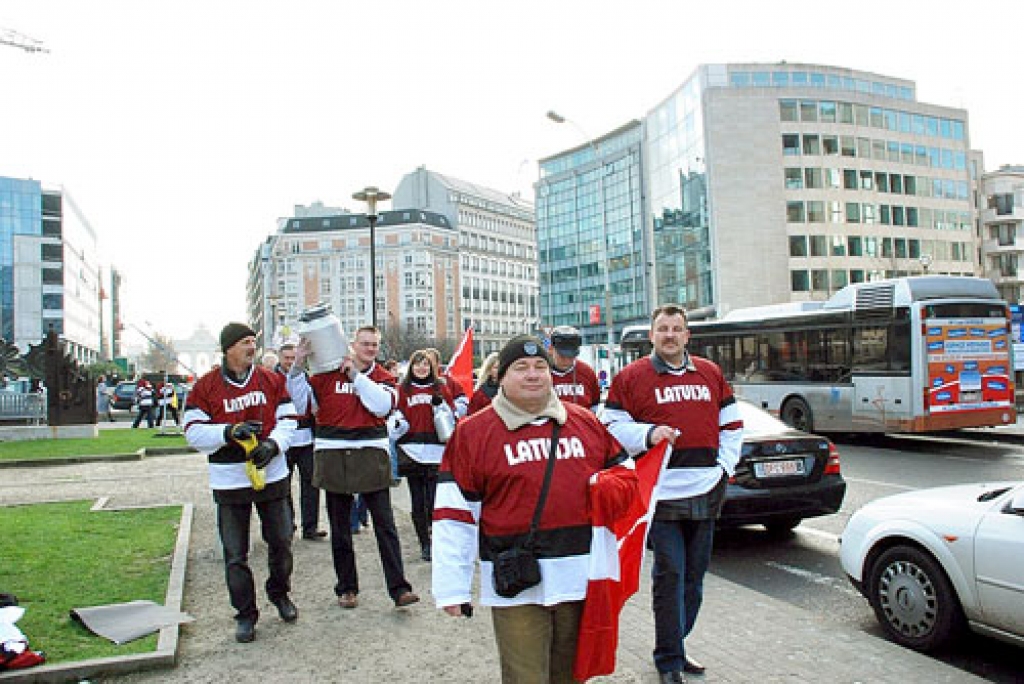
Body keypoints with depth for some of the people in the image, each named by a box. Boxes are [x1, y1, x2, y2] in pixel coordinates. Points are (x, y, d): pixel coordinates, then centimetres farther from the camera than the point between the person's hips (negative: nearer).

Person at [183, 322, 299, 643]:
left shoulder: (272, 380, 3)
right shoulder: (205, 387, -4)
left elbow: (287, 419, 4)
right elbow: (194, 432, -5)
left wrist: (273, 443, -14)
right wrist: (229, 431, -21)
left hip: (272, 475, 2)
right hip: (230, 481, -2)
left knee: (281, 542, 13)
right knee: (235, 554, 5)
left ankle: (280, 594, 37)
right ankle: (245, 614, 20)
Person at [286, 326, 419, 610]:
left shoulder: (383, 377, 6)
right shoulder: (328, 372, 4)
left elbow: (383, 405, -13)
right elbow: (303, 402, -2)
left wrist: (355, 375, -12)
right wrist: (298, 365, -11)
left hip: (371, 457, 0)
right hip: (333, 457, 1)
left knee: (385, 524, -1)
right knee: (340, 527, 11)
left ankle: (399, 588, 3)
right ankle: (346, 587, 25)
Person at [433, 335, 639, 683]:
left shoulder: (586, 422, 8)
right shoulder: (473, 432, -2)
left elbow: (624, 470, 18)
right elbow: (454, 513, -4)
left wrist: (608, 486, -7)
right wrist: (452, 587, -6)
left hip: (583, 578, 4)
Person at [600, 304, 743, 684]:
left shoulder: (711, 374, 13)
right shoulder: (631, 376, -1)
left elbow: (731, 424, 19)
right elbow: (613, 426, -1)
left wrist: (726, 467, 8)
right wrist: (649, 434, -16)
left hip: (706, 494, 5)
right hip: (662, 494, -5)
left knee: (694, 576, 14)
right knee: (670, 577, -1)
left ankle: (675, 646, 31)